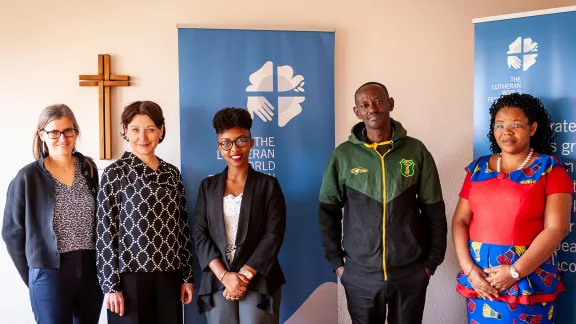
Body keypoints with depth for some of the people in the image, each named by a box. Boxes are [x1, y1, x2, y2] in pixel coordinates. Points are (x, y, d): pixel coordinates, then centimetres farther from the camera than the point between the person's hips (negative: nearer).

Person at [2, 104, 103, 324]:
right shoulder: (28, 177, -7)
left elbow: (100, 220, 8)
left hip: (91, 270, 4)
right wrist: (32, 278, 0)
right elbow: (12, 233, -1)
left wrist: (102, 265, 2)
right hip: (50, 273, -3)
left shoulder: (89, 169, 3)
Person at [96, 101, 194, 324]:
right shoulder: (115, 174, -3)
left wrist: (187, 276, 8)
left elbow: (182, 228, 9)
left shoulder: (172, 173, 9)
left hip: (168, 275, 4)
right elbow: (105, 233, -6)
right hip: (130, 275, -4)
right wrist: (111, 285, -9)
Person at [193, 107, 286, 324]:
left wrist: (245, 276, -12)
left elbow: (273, 235, -5)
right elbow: (200, 236, 2)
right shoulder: (208, 186, 10)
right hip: (218, 283, 2)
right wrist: (224, 276, -10)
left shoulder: (268, 185, 4)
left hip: (257, 282, -2)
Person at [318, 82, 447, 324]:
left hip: (411, 273, 0)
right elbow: (328, 211, 3)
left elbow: (434, 210, 2)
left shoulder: (416, 150, -2)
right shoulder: (343, 155, -2)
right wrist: (336, 262, -1)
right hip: (360, 274, 0)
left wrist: (432, 260, 1)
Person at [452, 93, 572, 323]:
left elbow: (557, 228, -10)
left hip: (529, 279, -3)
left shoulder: (551, 170, -2)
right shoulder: (478, 169, 8)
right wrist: (469, 268, -9)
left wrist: (515, 271, -15)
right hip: (480, 277, 3)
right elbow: (460, 221, 4)